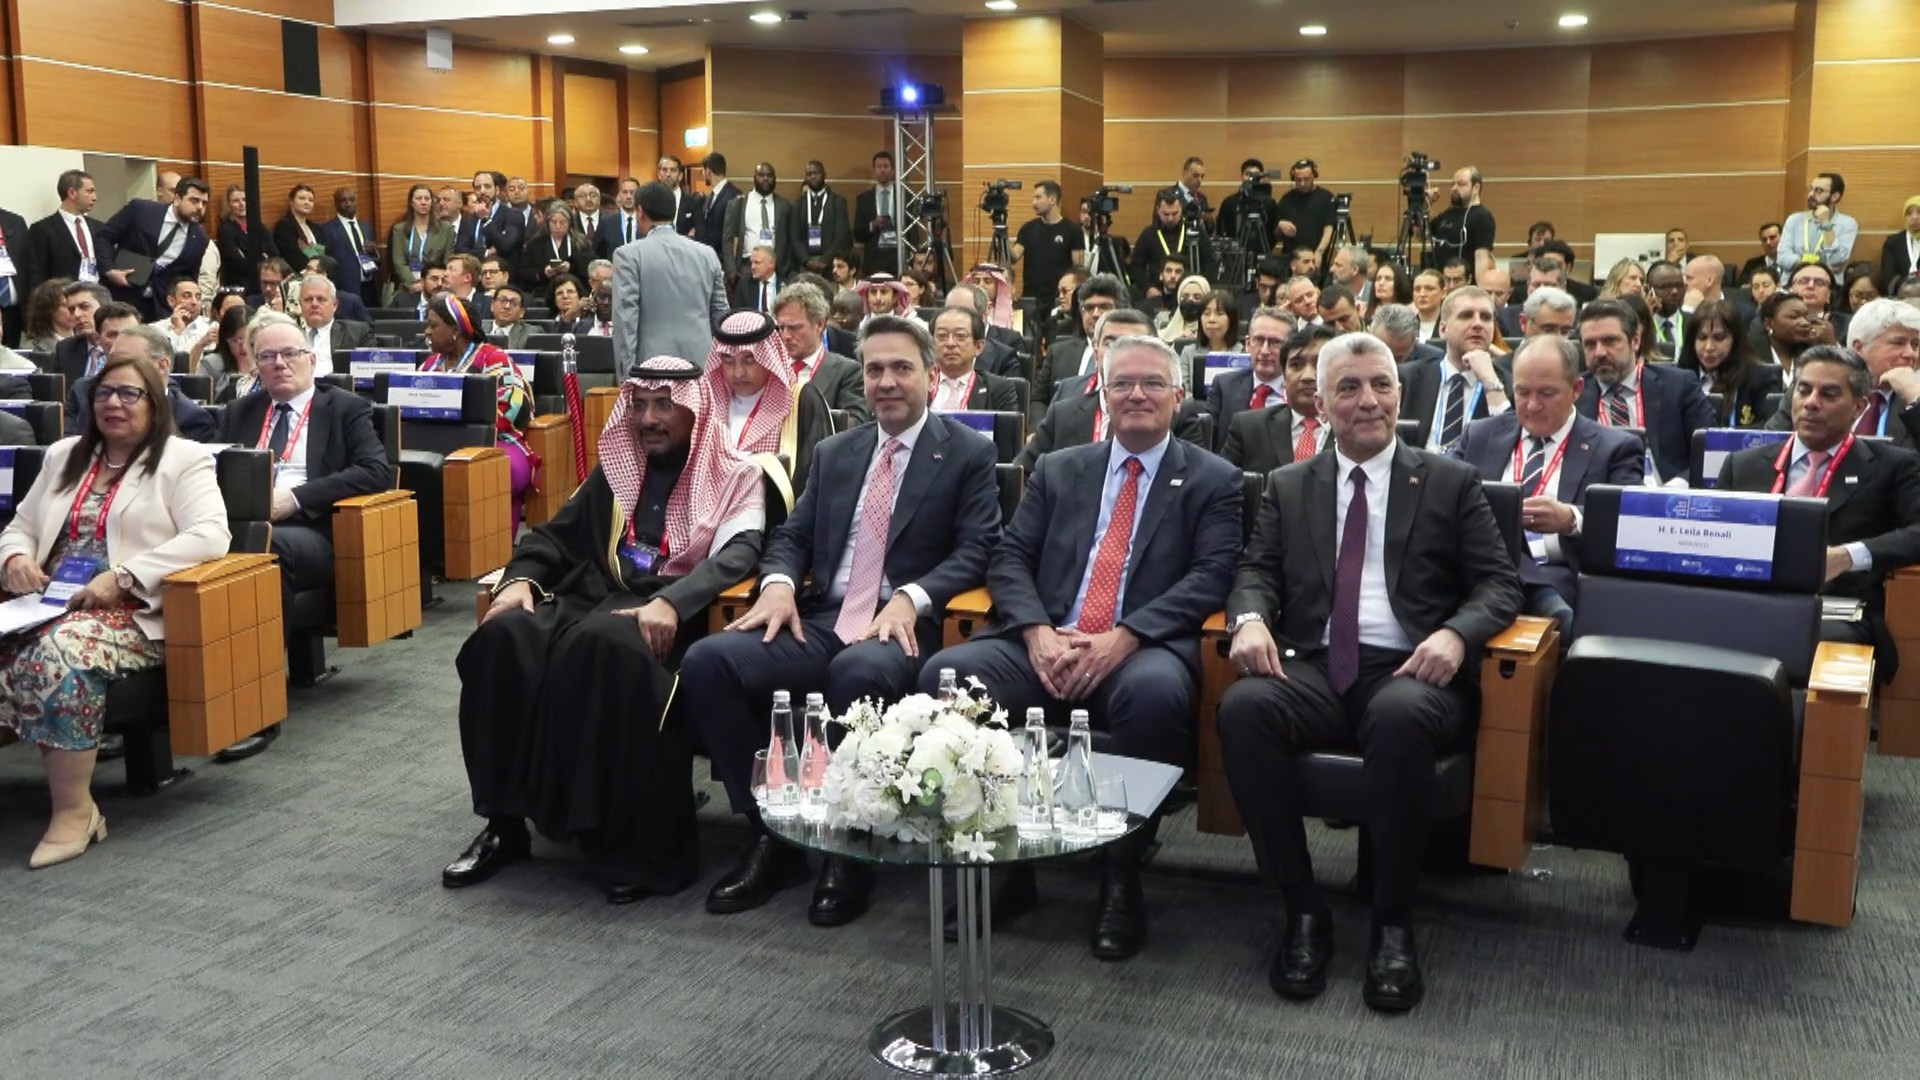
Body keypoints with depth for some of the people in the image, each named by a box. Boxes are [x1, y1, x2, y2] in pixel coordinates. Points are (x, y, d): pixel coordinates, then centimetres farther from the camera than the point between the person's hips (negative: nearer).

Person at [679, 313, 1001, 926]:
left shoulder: (968, 454, 6)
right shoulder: (834, 453, 21)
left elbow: (975, 551, -4)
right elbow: (792, 536, 18)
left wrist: (910, 598, -21)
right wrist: (779, 583, -6)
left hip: (900, 626, -5)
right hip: (820, 620, 5)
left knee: (859, 672, -40)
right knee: (706, 661, -20)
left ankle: (851, 853, -20)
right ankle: (772, 836, -9)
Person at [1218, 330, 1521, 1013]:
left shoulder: (1452, 482, 14)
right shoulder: (1287, 487, 20)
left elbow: (1499, 584, 8)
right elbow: (1257, 572, 12)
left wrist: (1456, 633, -15)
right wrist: (1250, 619, -13)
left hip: (1410, 671, -2)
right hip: (1312, 668, 2)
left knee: (1399, 718, -38)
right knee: (1243, 707, -32)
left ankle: (1393, 924, -19)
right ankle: (1303, 911, -18)